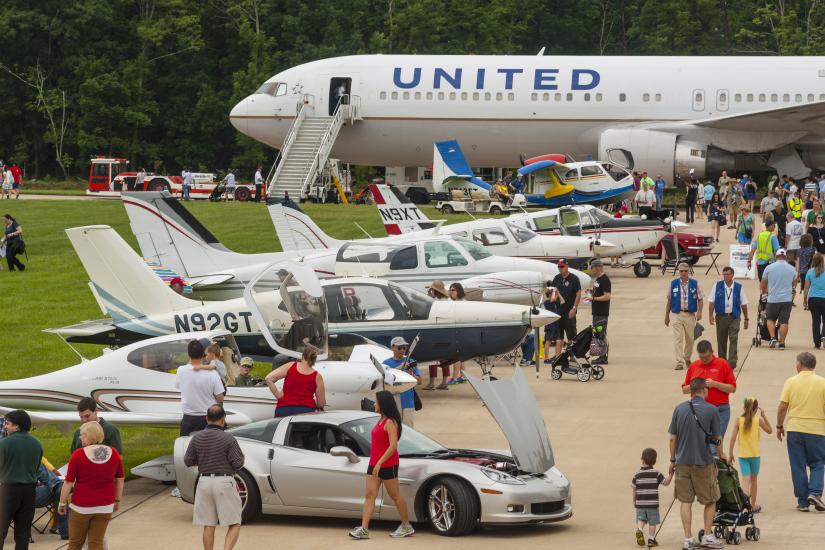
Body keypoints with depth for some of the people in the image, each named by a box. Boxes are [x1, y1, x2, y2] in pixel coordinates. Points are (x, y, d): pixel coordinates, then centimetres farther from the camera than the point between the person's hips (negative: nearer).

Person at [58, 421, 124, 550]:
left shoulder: (78, 455, -13)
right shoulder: (113, 453, -2)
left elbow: (68, 482, -10)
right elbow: (120, 480, 7)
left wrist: (62, 503, 1)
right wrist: (117, 500, 19)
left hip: (81, 506, -3)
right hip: (104, 506, 3)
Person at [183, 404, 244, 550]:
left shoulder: (197, 438, 0)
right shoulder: (228, 438, -11)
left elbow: (188, 461, 5)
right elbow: (238, 464, -10)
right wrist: (240, 455, 11)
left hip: (204, 483, 4)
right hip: (224, 483, -4)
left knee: (208, 526, 11)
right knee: (234, 524, 2)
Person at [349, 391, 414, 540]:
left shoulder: (390, 422, -15)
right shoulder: (381, 420, 13)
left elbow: (393, 445, -23)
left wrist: (380, 462, -25)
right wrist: (375, 463, 18)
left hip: (387, 464, -9)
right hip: (374, 463, 9)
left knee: (395, 496, 2)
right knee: (370, 495, -1)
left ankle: (406, 526, 15)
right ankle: (364, 529, -7)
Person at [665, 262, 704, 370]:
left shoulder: (695, 284, 3)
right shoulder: (673, 284, 4)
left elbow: (700, 299, 5)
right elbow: (669, 301, 9)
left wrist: (699, 311, -10)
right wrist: (667, 316, 9)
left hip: (690, 315, 1)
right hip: (677, 314, -1)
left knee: (690, 339, 10)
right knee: (678, 339, -8)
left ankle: (687, 359, 31)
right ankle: (679, 362, -9)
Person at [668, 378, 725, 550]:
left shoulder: (679, 409, 1)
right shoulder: (712, 410, -6)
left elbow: (673, 438, 3)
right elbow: (716, 438, 3)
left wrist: (672, 460, 13)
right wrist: (721, 455, 22)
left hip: (682, 462, 2)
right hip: (704, 462, -2)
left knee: (686, 501, 8)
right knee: (710, 500, 12)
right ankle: (708, 535, 8)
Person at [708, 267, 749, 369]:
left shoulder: (739, 287, 4)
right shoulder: (717, 286, 4)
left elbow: (744, 304, 10)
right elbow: (711, 302, 3)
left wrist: (746, 319, 11)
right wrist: (710, 315, -7)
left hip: (734, 317, -1)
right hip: (721, 317, 1)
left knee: (733, 339, -12)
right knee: (721, 340, 7)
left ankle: (732, 362, -16)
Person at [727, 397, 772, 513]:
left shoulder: (739, 420, -4)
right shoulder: (758, 420, -3)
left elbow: (733, 438, -8)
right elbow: (770, 431, 11)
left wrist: (730, 453, 0)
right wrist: (764, 416, 15)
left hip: (742, 455, -1)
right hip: (755, 455, 1)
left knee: (745, 480, -7)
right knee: (753, 480, 16)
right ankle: (753, 506, 26)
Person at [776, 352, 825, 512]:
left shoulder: (791, 382, -1)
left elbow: (783, 406, -3)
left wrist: (779, 426, 8)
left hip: (795, 428, 0)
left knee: (798, 466, 7)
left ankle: (803, 502, 5)